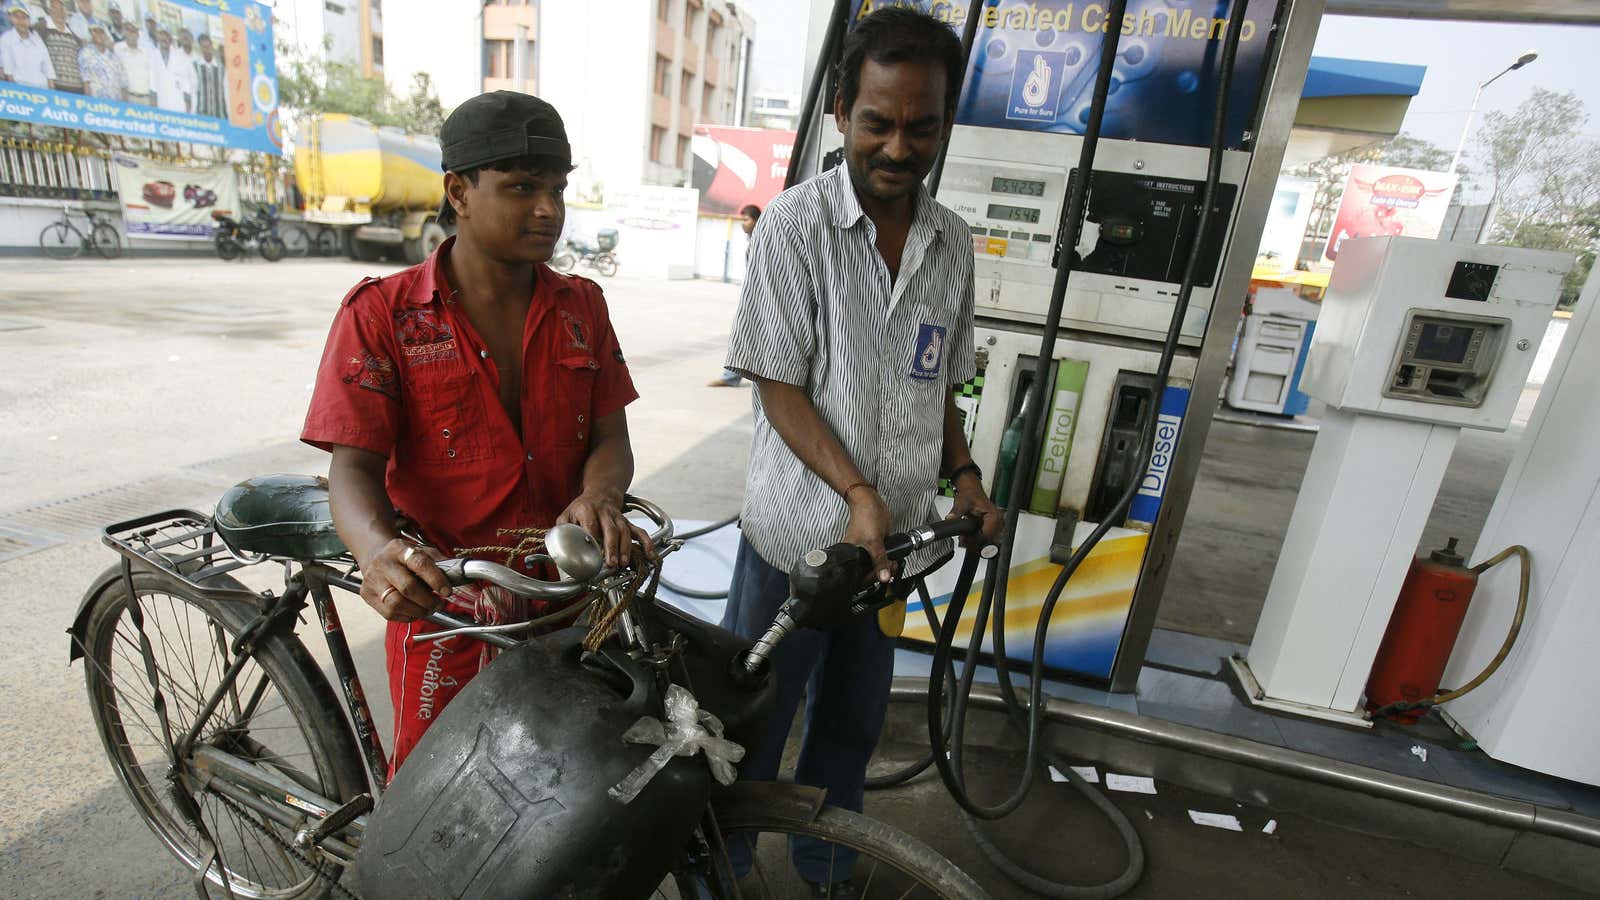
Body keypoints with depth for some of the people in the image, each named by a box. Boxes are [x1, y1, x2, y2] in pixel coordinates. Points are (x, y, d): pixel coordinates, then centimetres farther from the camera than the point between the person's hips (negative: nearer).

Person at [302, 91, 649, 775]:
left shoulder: (581, 307, 6)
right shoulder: (382, 313, -4)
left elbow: (610, 436, 2)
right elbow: (354, 466, -9)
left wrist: (597, 498, -21)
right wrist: (377, 550, -31)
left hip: (567, 598, 3)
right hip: (442, 606, -2)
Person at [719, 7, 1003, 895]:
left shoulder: (951, 240, 5)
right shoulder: (794, 223, -11)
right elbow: (777, 385, -13)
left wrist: (962, 474, 2)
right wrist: (857, 492, -21)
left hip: (893, 536, 5)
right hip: (798, 531, -5)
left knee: (851, 724, 22)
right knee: (754, 728, 11)